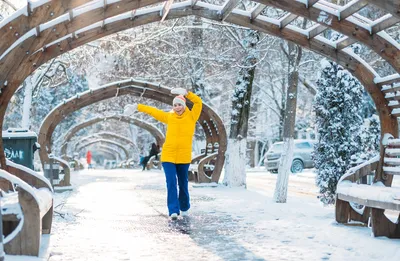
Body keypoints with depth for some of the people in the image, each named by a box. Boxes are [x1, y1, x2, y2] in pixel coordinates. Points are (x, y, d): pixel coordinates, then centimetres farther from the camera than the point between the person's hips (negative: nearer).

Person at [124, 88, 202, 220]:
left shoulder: (191, 117, 3)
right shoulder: (169, 117, 8)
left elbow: (198, 102, -5)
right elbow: (153, 111, 15)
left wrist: (185, 93, -12)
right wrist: (137, 107, 18)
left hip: (184, 157, -1)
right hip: (168, 156, 1)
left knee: (183, 183, 10)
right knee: (171, 183, -9)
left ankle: (184, 208, 29)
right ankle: (173, 211, -11)